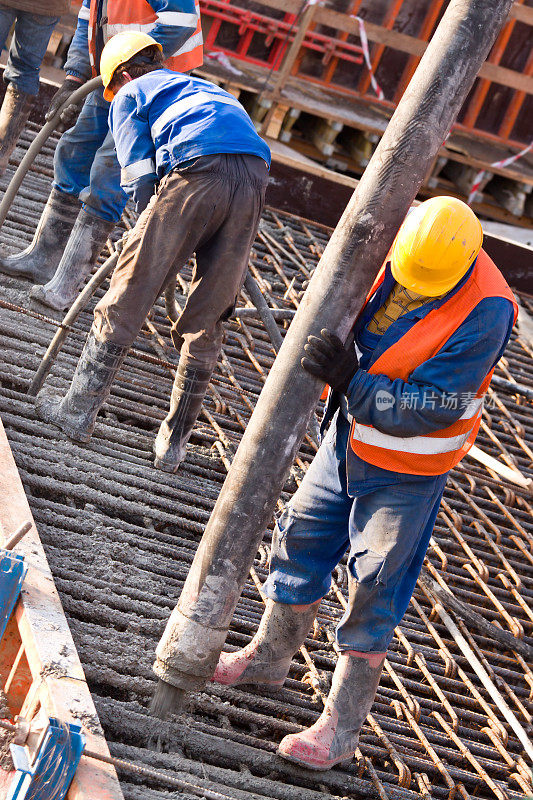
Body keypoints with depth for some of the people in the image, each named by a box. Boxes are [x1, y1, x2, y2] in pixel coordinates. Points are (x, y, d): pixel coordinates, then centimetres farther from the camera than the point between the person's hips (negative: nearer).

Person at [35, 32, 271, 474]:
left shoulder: (130, 95, 24)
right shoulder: (205, 88, 42)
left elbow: (141, 176, 11)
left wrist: (158, 235, 17)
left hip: (198, 170, -5)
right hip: (256, 176, 5)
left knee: (126, 300, 5)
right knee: (205, 322, 10)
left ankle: (79, 411, 10)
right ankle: (174, 443, 15)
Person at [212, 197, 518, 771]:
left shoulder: (485, 311, -30)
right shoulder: (386, 241, -13)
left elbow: (428, 407, -29)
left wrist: (350, 383, -36)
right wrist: (327, 349, -10)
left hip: (407, 469, -6)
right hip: (350, 436, 6)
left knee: (373, 591, 1)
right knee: (301, 536, 18)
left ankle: (341, 724, 15)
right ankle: (269, 656, 40)